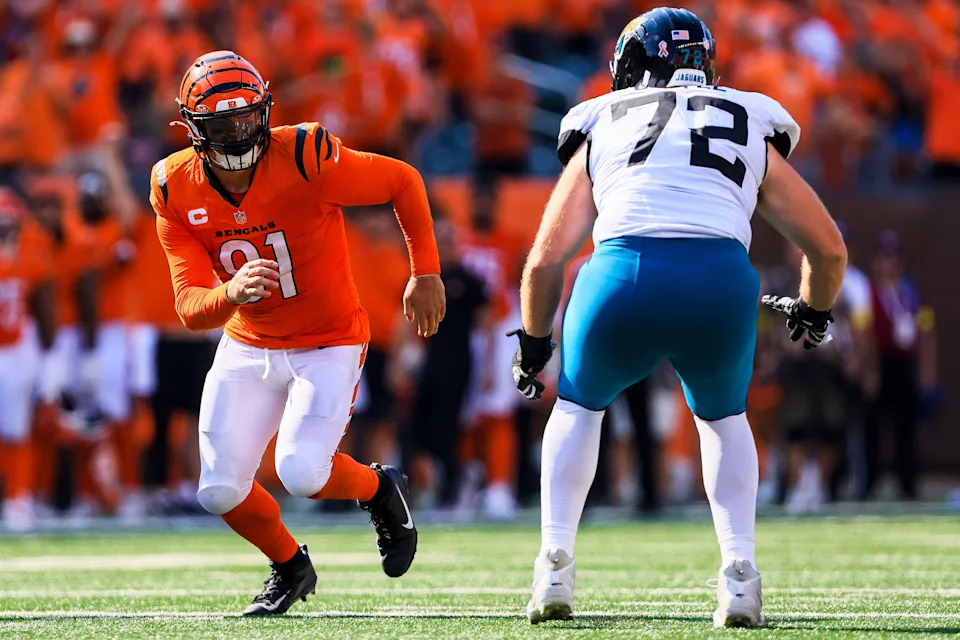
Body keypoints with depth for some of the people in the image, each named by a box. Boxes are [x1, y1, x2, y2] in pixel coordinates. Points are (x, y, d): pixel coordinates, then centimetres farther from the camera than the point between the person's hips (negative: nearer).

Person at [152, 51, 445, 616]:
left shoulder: (304, 159, -26)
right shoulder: (177, 190, -14)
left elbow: (403, 181, -10)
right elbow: (191, 309, -18)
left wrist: (426, 274, -8)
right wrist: (231, 294, -41)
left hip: (329, 344, -4)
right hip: (248, 346, 4)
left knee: (301, 472, -24)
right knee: (220, 492, -3)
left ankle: (380, 488, 12)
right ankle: (290, 568, 28)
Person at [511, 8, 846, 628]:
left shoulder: (602, 129, 27)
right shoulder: (752, 133, 29)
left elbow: (547, 258, 21)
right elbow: (829, 250, 30)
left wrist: (534, 343, 37)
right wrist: (813, 312, 51)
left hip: (622, 280, 0)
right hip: (722, 281, 0)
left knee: (580, 405, 31)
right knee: (723, 417, 31)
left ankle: (555, 569, 19)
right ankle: (739, 571, 13)